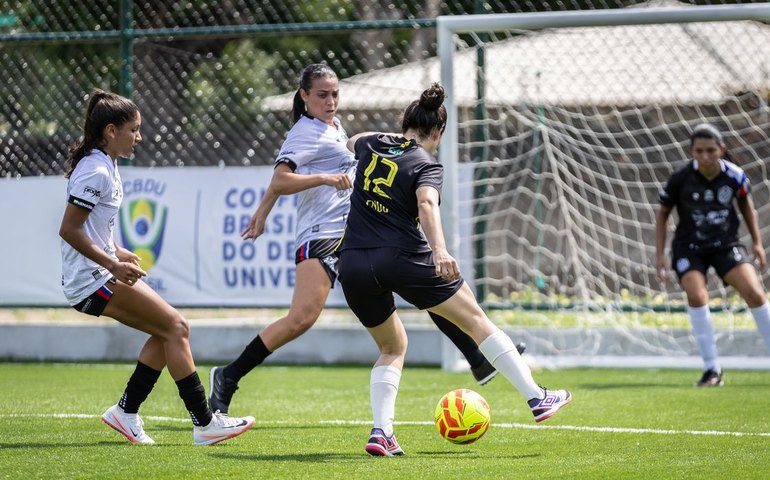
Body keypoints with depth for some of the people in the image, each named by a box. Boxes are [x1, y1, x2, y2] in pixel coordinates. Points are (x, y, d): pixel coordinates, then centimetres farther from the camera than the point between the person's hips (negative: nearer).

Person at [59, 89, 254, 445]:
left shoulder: (104, 167, 13)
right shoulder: (96, 172, -18)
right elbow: (68, 230, -22)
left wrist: (116, 252, 14)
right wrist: (112, 264, -22)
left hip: (100, 274, 10)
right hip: (93, 281, -10)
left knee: (169, 331, 9)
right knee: (176, 327, -11)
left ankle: (126, 412, 11)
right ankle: (204, 424, -10)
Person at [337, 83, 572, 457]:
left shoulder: (370, 144, 13)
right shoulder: (427, 165, -2)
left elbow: (351, 143, 38)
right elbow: (426, 203, -23)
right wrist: (439, 250, -35)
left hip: (353, 265, 5)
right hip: (404, 258, -5)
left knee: (392, 347, 22)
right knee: (476, 320, 7)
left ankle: (381, 432, 4)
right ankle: (537, 398, 7)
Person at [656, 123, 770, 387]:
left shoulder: (734, 175, -13)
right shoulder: (680, 179, -18)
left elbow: (745, 203, 9)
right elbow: (663, 214, -2)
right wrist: (660, 254, -7)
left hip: (726, 244, 1)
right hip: (689, 247, -1)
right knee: (696, 296, -24)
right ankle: (712, 370, -16)